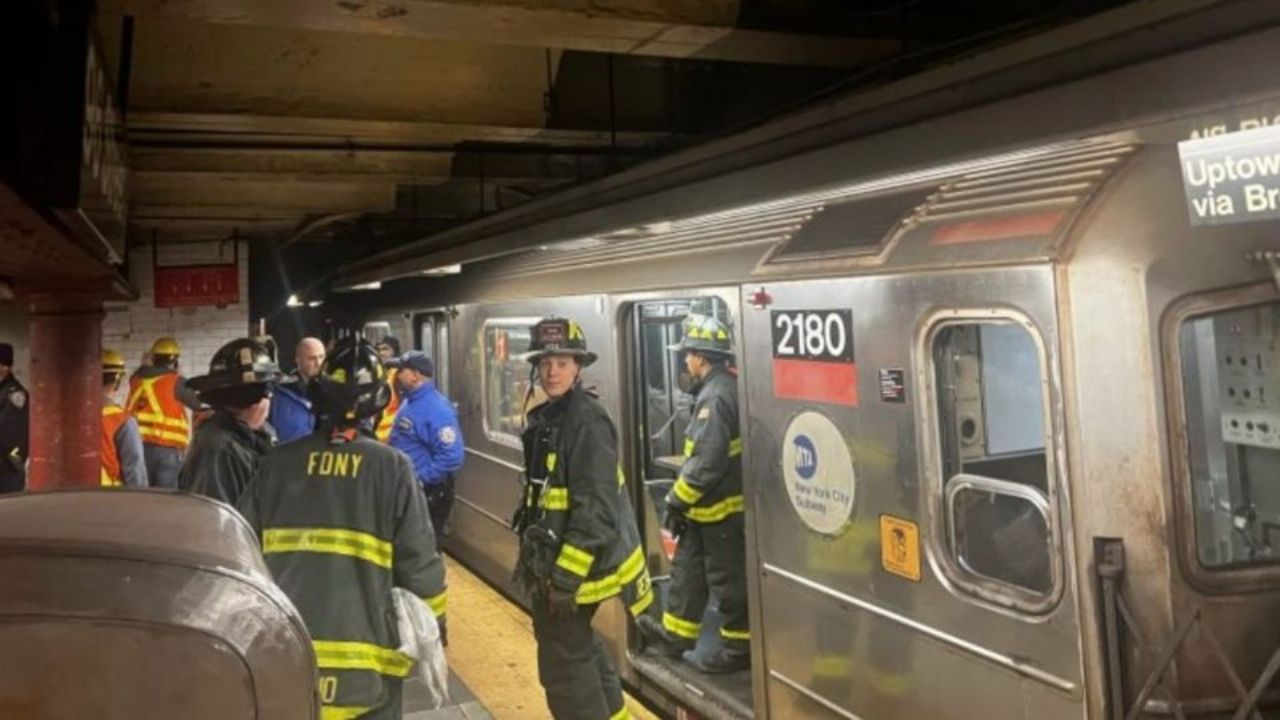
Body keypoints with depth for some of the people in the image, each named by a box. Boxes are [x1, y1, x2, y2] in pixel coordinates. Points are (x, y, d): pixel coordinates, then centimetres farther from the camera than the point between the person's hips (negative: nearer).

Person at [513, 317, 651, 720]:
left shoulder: (588, 422, -19)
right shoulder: (546, 418, 9)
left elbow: (595, 510, -24)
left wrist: (566, 578, -24)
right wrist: (533, 559, 19)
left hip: (575, 564, -9)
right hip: (552, 559, 10)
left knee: (562, 665, -2)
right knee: (581, 650, 22)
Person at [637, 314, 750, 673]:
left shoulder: (716, 397, -23)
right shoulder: (726, 387, 9)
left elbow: (707, 463, -26)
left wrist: (676, 500, -15)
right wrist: (683, 499, 16)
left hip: (720, 508, -10)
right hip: (709, 506, 10)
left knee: (727, 580, 3)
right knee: (687, 568, 19)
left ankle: (738, 648, 16)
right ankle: (676, 634, 32)